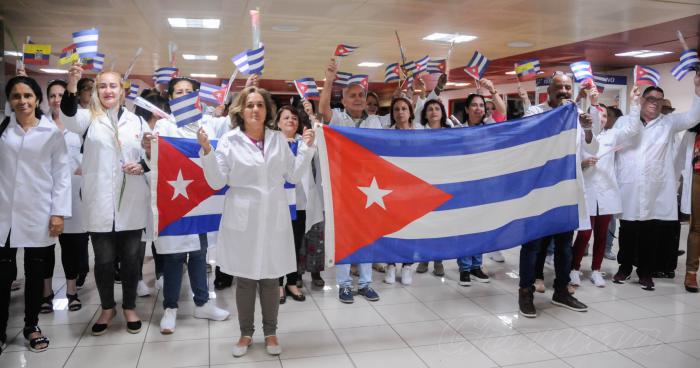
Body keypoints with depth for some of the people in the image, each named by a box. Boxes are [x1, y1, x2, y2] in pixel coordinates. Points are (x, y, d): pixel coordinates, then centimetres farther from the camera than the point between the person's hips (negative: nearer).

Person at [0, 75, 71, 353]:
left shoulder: (52, 132, 2)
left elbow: (62, 174, 0)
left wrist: (59, 212, -6)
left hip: (38, 214, -1)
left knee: (35, 272, 10)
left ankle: (31, 325, 25)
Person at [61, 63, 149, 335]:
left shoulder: (135, 120, 9)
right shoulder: (89, 117, 2)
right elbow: (69, 117, -22)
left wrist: (141, 166, -9)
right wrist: (72, 86, -39)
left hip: (131, 202, 1)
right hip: (100, 202, -1)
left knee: (131, 258, 9)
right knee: (103, 260, 7)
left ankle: (129, 307, 27)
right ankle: (107, 308, 27)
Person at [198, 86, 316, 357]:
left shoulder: (279, 139, 6)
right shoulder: (229, 141, -3)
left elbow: (294, 175, 9)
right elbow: (217, 182, -5)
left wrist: (307, 148, 1)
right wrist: (207, 151, -16)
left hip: (273, 219, 2)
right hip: (243, 220, -1)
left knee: (271, 279, 10)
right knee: (244, 279, 9)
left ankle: (270, 332, 28)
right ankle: (246, 333, 27)